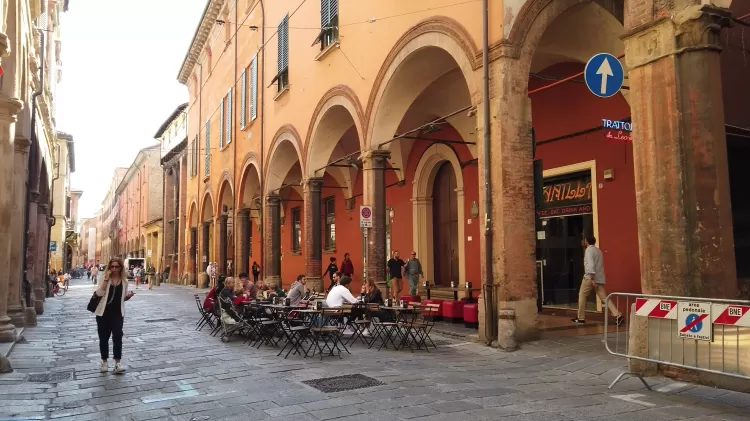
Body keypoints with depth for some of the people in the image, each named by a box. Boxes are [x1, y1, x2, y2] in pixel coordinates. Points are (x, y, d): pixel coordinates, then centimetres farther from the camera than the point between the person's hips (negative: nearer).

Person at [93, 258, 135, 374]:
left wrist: (128, 296, -8)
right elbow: (99, 293, -18)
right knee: (104, 338, 9)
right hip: (103, 312, 0)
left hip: (118, 313, 0)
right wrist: (106, 279, -22)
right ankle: (104, 361, 23)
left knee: (117, 337, -9)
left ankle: (117, 363, -5)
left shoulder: (124, 281, 3)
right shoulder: (104, 279, -3)